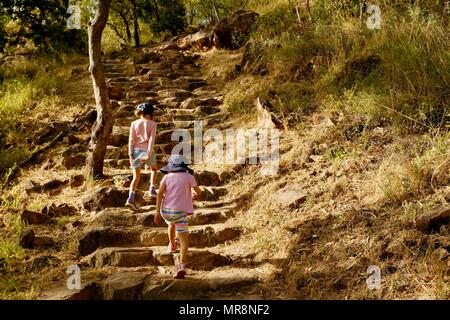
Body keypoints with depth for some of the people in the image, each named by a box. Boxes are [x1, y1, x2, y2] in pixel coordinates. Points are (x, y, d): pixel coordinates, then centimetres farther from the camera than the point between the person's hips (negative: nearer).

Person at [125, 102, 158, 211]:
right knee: (154, 169, 28)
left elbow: (131, 139, 0)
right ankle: (152, 189, 18)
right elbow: (152, 139, -8)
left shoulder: (134, 123, 6)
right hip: (147, 151, -2)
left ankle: (131, 198, -11)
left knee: (136, 176, 4)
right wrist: (149, 155, -10)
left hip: (136, 150, 2)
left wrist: (131, 154, -1)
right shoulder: (152, 124, 0)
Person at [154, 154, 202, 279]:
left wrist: (157, 212, -11)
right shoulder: (189, 177, -3)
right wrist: (194, 195, 31)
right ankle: (182, 266, -23)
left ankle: (172, 245, 52)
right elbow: (199, 191, 7)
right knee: (184, 242, -4)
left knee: (171, 223, 39)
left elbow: (160, 194, -9)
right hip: (180, 212, -3)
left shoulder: (167, 177, 1)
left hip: (166, 211, 3)